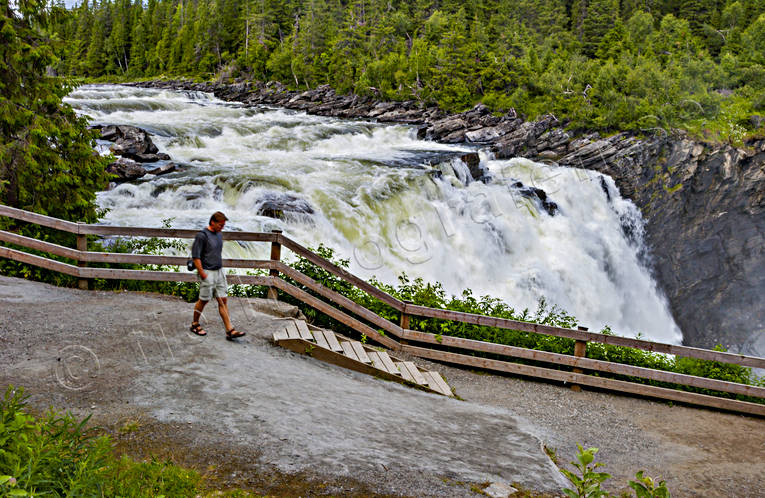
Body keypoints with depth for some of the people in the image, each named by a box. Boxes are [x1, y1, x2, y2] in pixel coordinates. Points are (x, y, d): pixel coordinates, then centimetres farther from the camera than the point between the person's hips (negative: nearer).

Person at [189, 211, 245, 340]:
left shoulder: (219, 235, 10)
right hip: (207, 273, -7)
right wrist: (202, 274, -16)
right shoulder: (202, 236, -15)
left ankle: (230, 330, 3)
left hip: (219, 272, 7)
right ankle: (195, 324, 26)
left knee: (223, 300, 4)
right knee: (204, 300, 5)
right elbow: (195, 256, -16)